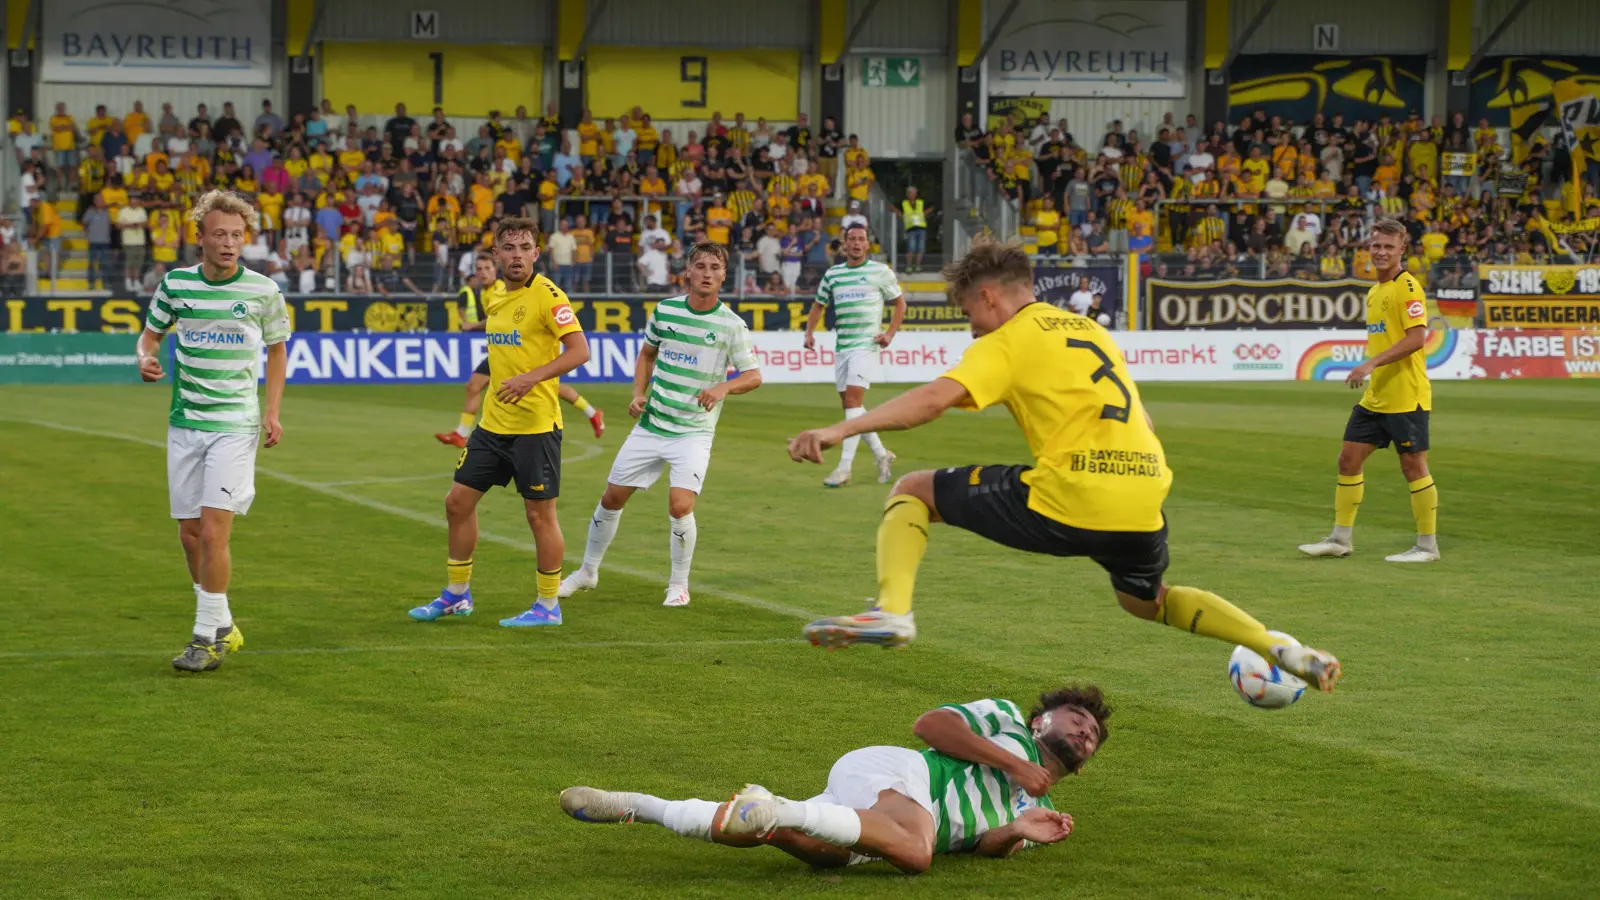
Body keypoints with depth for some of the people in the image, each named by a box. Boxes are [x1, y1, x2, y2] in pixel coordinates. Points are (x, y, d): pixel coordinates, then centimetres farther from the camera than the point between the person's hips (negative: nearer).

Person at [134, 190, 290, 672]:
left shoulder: (263, 290, -2)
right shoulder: (175, 283, 2)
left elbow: (277, 349, 11)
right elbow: (151, 333, 15)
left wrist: (272, 412, 2)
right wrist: (146, 358, -9)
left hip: (236, 424, -3)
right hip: (185, 424, 3)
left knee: (213, 529, -13)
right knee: (190, 533, 6)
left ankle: (209, 637, -5)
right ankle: (221, 625, 23)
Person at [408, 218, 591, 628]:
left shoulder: (546, 294, -13)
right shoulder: (493, 294, 10)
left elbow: (579, 350, -19)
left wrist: (531, 378, -27)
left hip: (536, 424, -8)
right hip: (494, 422, 8)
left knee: (540, 513, -1)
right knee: (458, 500, 9)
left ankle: (548, 605, 11)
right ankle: (457, 594, 23)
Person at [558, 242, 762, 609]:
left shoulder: (731, 325, -8)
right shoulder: (664, 310, 1)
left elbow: (754, 375, -5)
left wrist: (723, 388, -24)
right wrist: (638, 394, 3)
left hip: (693, 432, -4)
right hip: (650, 424, 4)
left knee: (680, 506, -19)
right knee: (612, 498, 9)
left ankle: (679, 584, 3)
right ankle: (588, 571, 30)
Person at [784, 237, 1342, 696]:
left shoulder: (1007, 342, 1)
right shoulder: (1090, 330, 23)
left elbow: (935, 398, -15)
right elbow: (1138, 423, 27)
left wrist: (841, 431, -22)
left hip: (1067, 502, -7)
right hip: (1142, 502, 7)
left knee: (912, 490, 9)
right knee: (1148, 602, 37)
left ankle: (892, 612, -14)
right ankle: (1280, 649, 22)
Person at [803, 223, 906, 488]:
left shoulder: (880, 272, 0)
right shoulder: (832, 274, 11)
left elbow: (900, 303, 8)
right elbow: (819, 305, 20)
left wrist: (890, 333, -4)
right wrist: (809, 332, 4)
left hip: (866, 344, -6)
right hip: (841, 346, 6)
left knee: (853, 400, -16)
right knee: (850, 405, 8)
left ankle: (844, 467, -18)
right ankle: (882, 456, 24)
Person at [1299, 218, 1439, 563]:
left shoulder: (1407, 287, -12)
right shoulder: (1374, 291, 15)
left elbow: (1416, 337, -22)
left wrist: (1372, 364, -26)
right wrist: (1369, 371, 16)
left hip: (1406, 397, -9)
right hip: (1374, 398, 9)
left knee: (1413, 466, -2)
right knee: (1349, 459, 8)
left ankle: (1428, 545, 8)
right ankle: (1340, 539, 17)